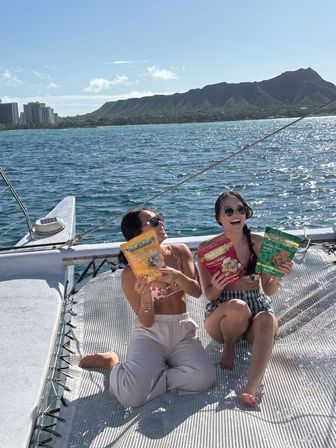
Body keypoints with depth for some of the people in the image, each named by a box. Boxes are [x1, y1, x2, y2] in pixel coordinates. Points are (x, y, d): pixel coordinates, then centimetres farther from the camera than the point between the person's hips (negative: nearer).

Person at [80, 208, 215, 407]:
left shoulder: (180, 252, 2)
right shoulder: (131, 273, -7)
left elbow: (197, 291, -6)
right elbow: (146, 322, -6)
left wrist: (177, 275, -27)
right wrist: (145, 295, -27)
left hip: (183, 331, 3)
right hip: (150, 334, -3)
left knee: (204, 378, -27)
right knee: (131, 394, -26)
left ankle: (152, 373, -3)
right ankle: (112, 362, 7)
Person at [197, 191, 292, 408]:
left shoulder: (258, 243, -1)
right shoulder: (207, 248, -6)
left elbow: (269, 290, 3)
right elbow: (209, 294, -1)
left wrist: (277, 276, -19)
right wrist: (217, 287, -24)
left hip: (257, 305, 2)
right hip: (220, 313, -1)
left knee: (267, 320, -33)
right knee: (238, 307, -36)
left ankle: (252, 387, -43)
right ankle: (229, 347, -5)